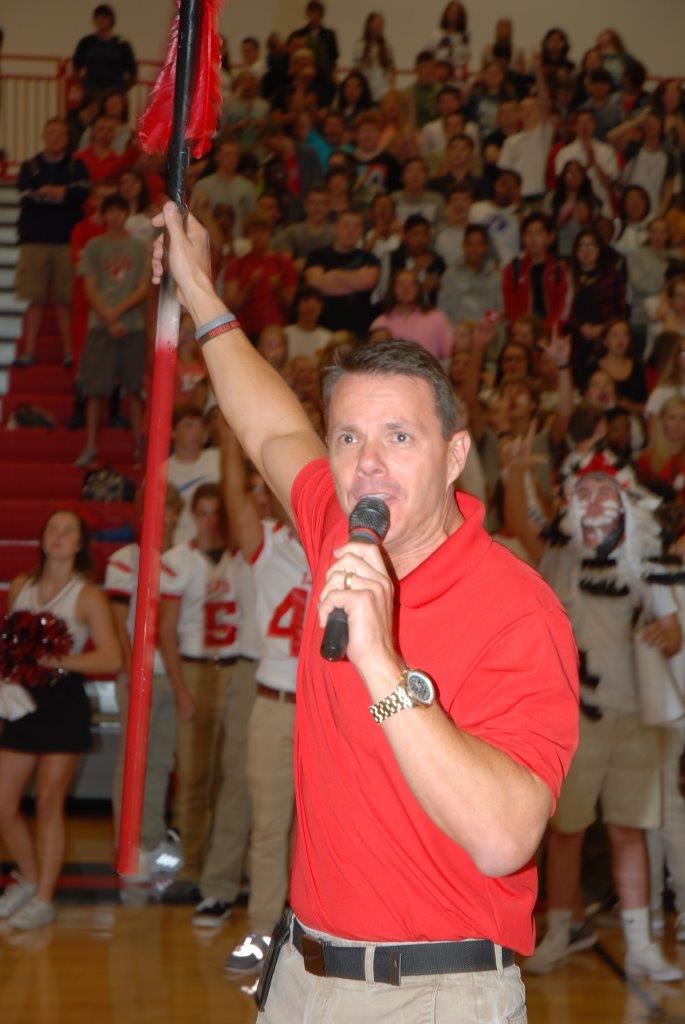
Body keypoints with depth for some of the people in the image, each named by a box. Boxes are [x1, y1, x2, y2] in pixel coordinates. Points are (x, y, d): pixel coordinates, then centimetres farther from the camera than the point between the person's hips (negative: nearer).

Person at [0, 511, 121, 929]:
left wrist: (59, 660, -22)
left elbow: (112, 658, -11)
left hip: (64, 702, -5)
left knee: (49, 803, -3)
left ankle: (44, 899, 6)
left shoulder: (88, 596, -3)